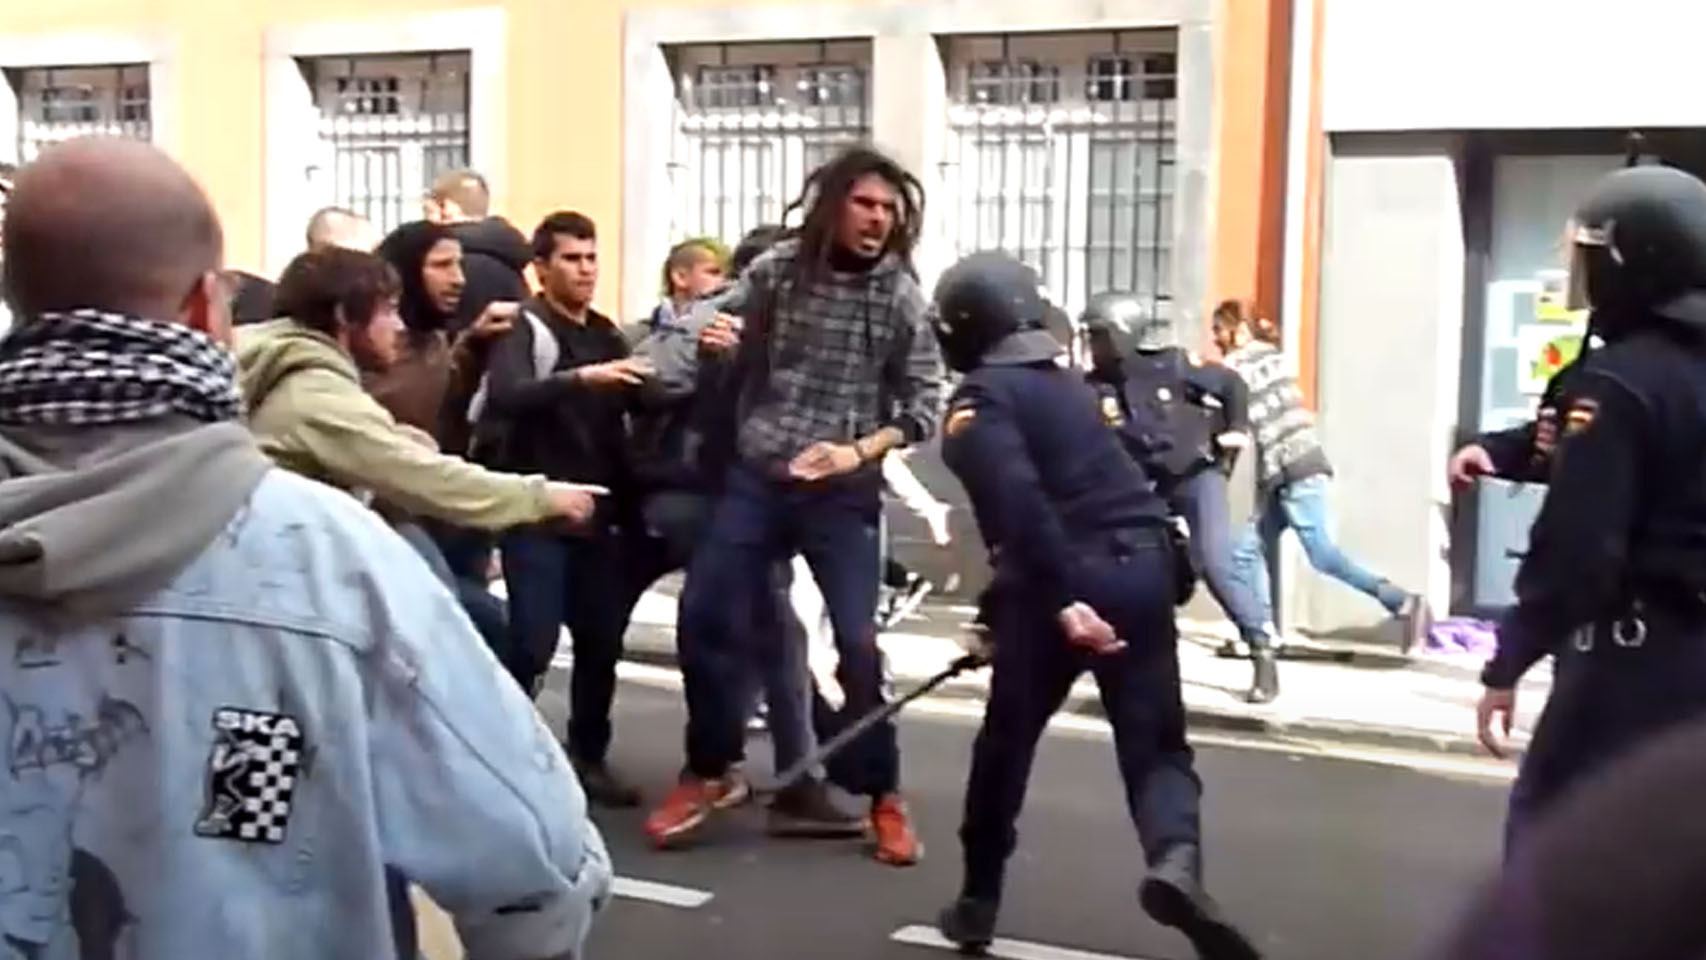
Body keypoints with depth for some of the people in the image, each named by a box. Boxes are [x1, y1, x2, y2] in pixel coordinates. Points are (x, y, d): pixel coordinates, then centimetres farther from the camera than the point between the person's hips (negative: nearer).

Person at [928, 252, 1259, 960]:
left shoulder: (979, 399, 0)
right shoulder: (1065, 383, 23)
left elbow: (1018, 501, -18)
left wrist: (1062, 597, -26)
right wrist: (1009, 607, 37)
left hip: (1071, 579, -5)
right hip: (1142, 565, 5)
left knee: (1007, 738, 15)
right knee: (1155, 744, 6)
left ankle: (979, 902, 25)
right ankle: (1175, 859, -25)